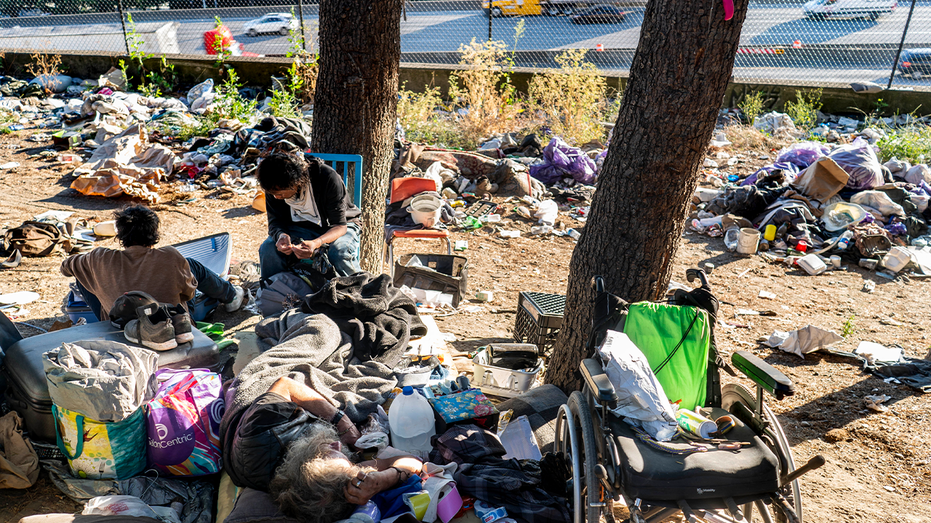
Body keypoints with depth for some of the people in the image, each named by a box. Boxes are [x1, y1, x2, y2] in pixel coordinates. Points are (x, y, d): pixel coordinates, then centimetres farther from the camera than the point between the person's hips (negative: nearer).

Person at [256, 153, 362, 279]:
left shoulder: (328, 178, -29)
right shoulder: (274, 186, -16)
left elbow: (339, 225, -27)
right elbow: (275, 222, -7)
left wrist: (316, 243, -47)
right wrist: (281, 235, -33)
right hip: (301, 228, 3)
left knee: (340, 253, -36)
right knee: (268, 249, -23)